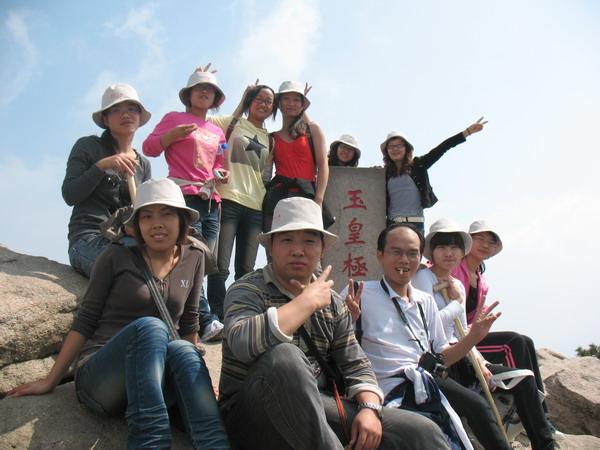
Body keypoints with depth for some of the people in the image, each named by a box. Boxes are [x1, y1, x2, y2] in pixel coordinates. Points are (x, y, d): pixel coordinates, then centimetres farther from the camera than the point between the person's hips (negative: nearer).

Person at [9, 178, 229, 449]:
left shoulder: (194, 257, 9)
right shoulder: (117, 256, 0)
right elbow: (85, 321, 3)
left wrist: (196, 376, 18)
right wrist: (50, 381, 3)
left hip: (154, 385, 3)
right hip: (99, 379, -2)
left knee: (182, 350, -32)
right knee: (149, 326, -33)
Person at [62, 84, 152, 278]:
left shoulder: (143, 164, 21)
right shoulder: (88, 146, 8)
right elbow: (69, 195, -3)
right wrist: (102, 165, -14)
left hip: (126, 241, 5)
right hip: (88, 239, -5)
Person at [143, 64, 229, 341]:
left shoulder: (217, 131, 26)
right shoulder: (175, 118, 10)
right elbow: (149, 147, 3)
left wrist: (223, 175, 7)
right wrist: (174, 134, -13)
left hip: (210, 202, 6)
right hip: (184, 198, -6)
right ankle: (206, 322, -21)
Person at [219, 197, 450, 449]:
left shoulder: (332, 303, 12)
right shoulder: (247, 290, -6)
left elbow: (355, 366, 12)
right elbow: (243, 343, -28)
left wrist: (370, 408, -8)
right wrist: (308, 301, -20)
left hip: (316, 409, 3)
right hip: (252, 416, -3)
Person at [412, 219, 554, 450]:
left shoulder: (457, 285, 17)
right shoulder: (423, 277, -7)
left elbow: (462, 333, 18)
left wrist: (477, 360, 1)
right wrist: (457, 301, -4)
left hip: (456, 363, 8)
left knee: (523, 379, 1)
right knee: (477, 405, -32)